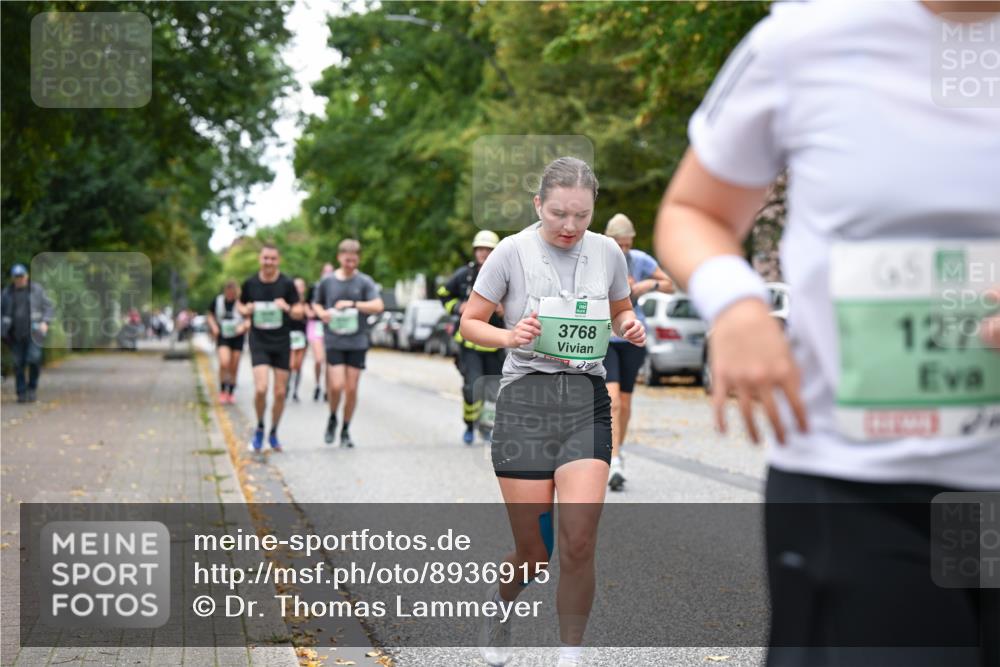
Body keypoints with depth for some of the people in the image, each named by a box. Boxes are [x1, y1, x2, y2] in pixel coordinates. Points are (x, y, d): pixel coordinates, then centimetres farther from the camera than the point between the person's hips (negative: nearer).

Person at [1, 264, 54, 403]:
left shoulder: (37, 289, 3)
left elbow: (48, 307, 5)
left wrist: (45, 323, -10)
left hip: (33, 332, -2)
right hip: (16, 333, 2)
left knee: (34, 359, -17)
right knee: (19, 363, -2)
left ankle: (32, 387, 3)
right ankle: (22, 393, 7)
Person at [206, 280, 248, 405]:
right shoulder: (218, 300, -4)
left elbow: (250, 319, -2)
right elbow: (209, 314, 11)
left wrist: (243, 326, -21)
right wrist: (213, 326, -4)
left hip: (237, 337, 0)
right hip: (222, 337, 0)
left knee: (234, 367, 6)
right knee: (224, 363, -19)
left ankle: (231, 393, 25)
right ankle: (222, 391, -1)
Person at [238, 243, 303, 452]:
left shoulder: (287, 284, -6)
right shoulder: (250, 283, -2)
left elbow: (299, 313, -3)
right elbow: (241, 306, 14)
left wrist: (287, 308, -24)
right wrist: (246, 310, -10)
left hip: (282, 343, 1)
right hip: (259, 343, -1)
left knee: (280, 393, 5)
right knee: (261, 389, -16)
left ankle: (273, 434, 25)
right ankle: (259, 429, 9)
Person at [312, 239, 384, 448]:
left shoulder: (364, 281, -1)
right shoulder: (327, 281, 3)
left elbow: (378, 306, -11)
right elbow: (316, 303, 18)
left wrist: (353, 304, -21)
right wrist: (321, 313, -4)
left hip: (357, 342, 0)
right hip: (334, 342, 0)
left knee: (351, 389, 2)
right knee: (336, 386, -12)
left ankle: (346, 430, 19)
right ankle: (332, 419, 16)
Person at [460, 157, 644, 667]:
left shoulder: (607, 252, 5)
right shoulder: (512, 251, -4)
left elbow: (621, 313, 22)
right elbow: (469, 323, 2)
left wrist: (629, 329, -2)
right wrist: (508, 336, -18)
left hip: (587, 400, 2)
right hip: (525, 400, -2)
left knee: (579, 543, -14)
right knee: (534, 553, 1)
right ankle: (498, 605, 36)